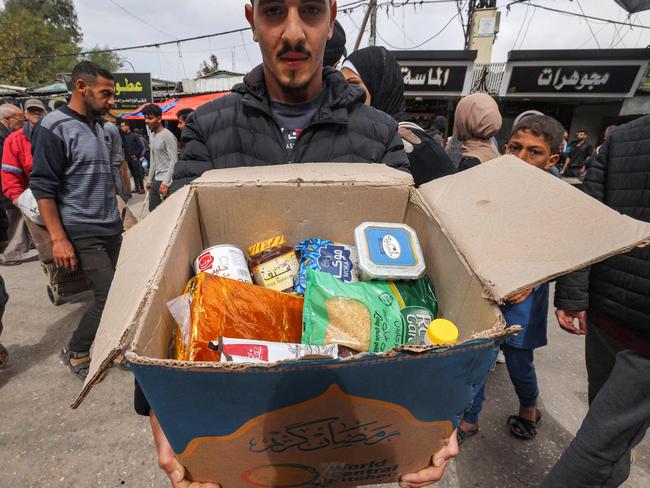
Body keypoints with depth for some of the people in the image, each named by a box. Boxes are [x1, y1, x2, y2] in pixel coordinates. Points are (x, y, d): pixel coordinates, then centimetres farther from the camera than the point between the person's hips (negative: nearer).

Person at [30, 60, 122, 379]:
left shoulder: (96, 125, 13)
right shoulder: (54, 127, -10)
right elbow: (42, 187, -12)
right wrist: (58, 239, -16)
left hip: (111, 228, 7)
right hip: (83, 234, -7)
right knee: (109, 297, -6)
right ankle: (75, 352, 18)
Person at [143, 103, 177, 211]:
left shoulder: (167, 136, -11)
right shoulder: (152, 137, 16)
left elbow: (174, 161, -17)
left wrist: (166, 182, -22)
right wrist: (149, 179, 18)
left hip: (165, 181, -9)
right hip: (156, 180, 9)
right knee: (152, 210, 12)